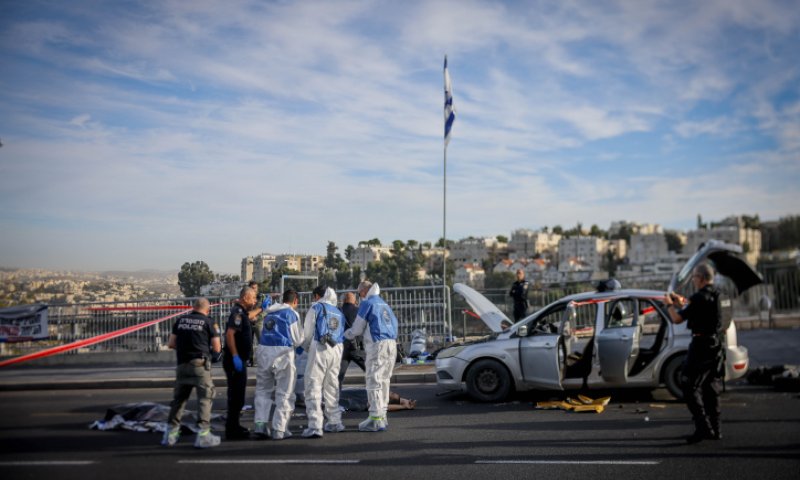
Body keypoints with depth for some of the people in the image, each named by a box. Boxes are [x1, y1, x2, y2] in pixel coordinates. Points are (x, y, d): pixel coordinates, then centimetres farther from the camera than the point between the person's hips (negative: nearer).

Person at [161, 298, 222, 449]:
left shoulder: (180, 320, 9)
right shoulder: (208, 322, -1)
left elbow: (171, 344, 12)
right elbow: (216, 348, -1)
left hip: (182, 364, 4)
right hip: (200, 364, -4)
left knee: (179, 398, 14)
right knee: (205, 398, 1)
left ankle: (170, 434, 19)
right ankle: (203, 435, -3)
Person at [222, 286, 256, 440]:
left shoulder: (242, 312, 14)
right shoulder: (237, 312, -16)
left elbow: (248, 316, 38)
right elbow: (229, 334, -27)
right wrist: (235, 357, -29)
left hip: (239, 360, 10)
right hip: (236, 360, -10)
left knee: (238, 394, 17)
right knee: (236, 394, -6)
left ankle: (234, 426, 28)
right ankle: (232, 430, -1)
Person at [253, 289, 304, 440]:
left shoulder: (270, 313, 17)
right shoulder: (292, 313, 0)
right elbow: (298, 339, 0)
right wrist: (297, 344, 24)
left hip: (264, 350, 5)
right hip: (282, 353, -5)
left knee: (263, 390, 16)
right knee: (284, 393, 5)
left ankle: (260, 424, 9)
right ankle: (279, 429, 4)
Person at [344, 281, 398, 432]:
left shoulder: (367, 303, -3)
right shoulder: (384, 304, 21)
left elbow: (357, 328, 1)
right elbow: (394, 323, 22)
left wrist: (344, 334, 17)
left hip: (378, 345, -8)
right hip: (391, 344, 8)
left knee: (374, 381, -7)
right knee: (384, 381, 12)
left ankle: (376, 418, -10)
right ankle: (382, 416, 16)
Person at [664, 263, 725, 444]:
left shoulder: (700, 297, -18)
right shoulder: (716, 295, 8)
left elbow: (677, 319, -14)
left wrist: (669, 304, 3)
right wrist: (682, 302, 25)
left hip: (701, 345, -9)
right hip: (716, 345, 9)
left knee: (690, 388, -3)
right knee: (711, 388, 15)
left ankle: (703, 428, -9)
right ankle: (714, 430, 20)